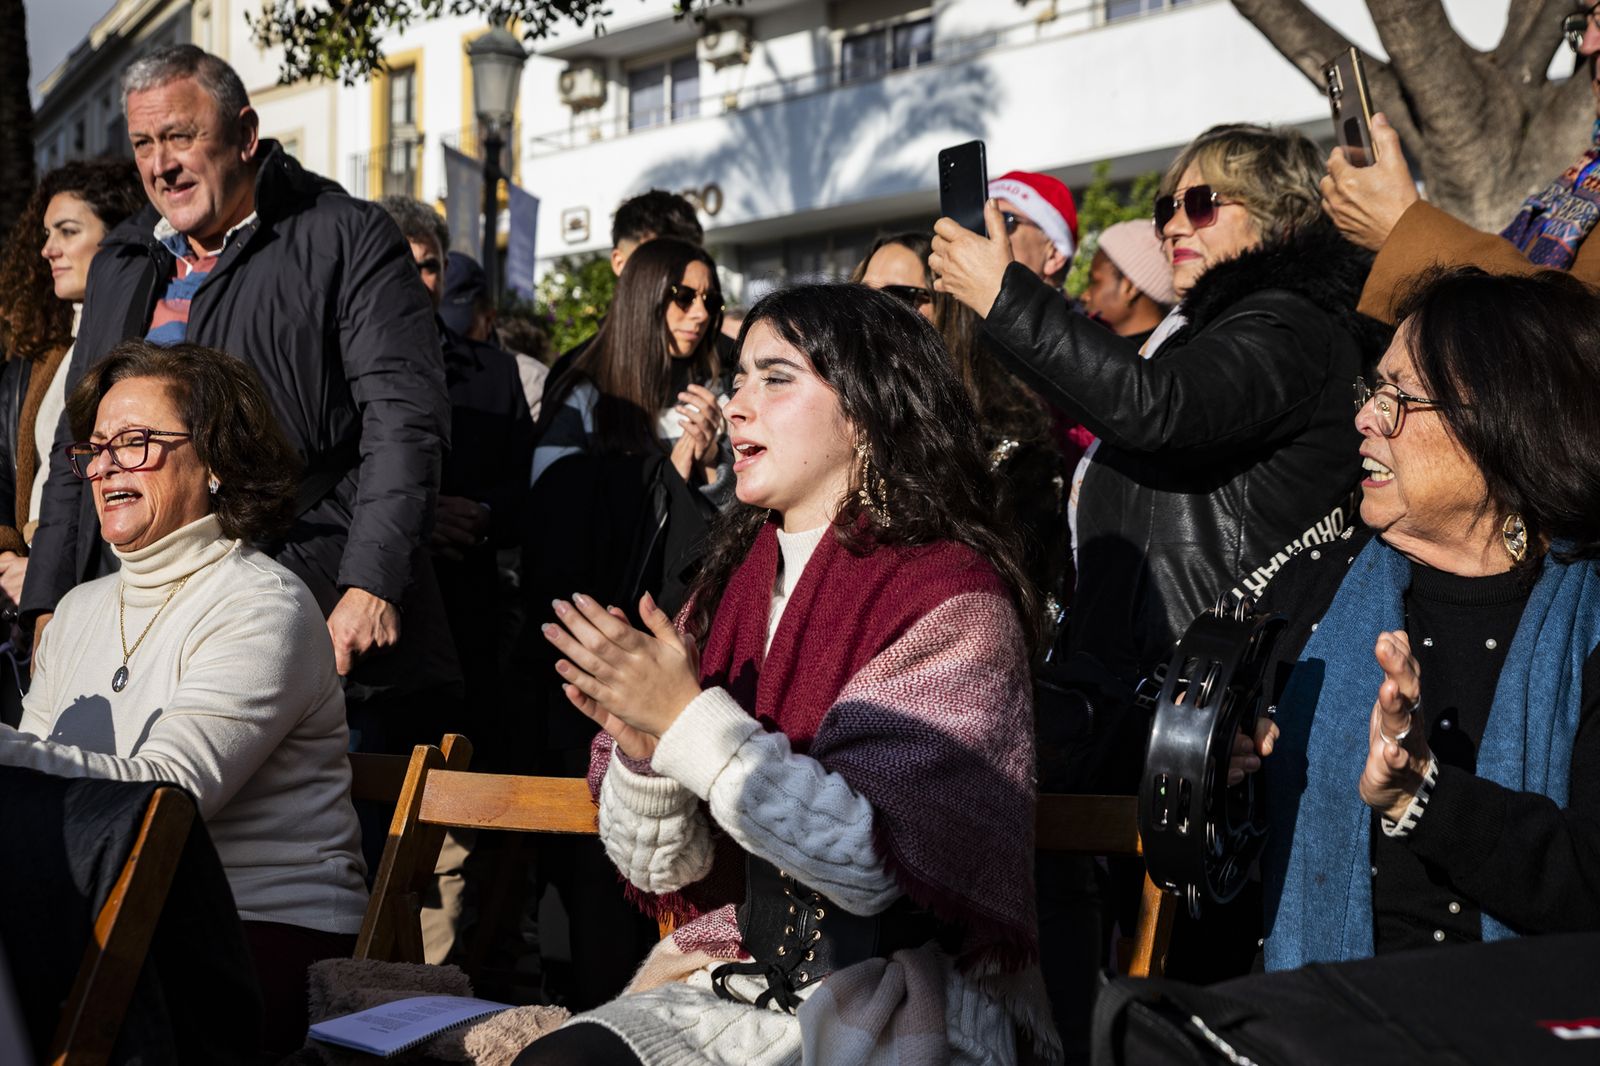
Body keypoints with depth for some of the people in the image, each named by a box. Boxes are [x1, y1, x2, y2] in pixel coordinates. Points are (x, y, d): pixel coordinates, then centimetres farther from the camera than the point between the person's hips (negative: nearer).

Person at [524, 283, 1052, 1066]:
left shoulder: (954, 599, -9)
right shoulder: (732, 583, 8)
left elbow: (875, 861, -20)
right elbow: (664, 869, 7)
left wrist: (692, 723, -20)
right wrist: (642, 747, -14)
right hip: (731, 981, 5)